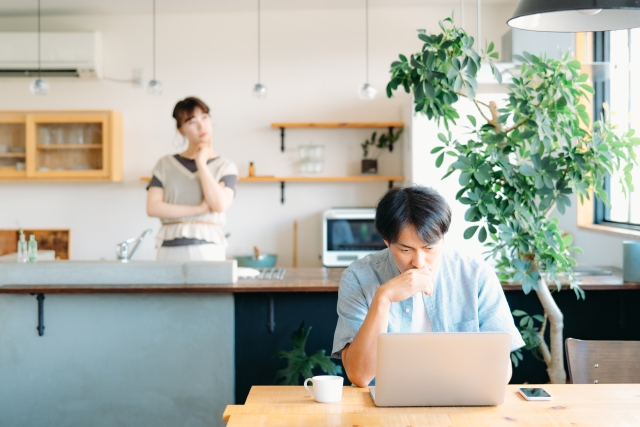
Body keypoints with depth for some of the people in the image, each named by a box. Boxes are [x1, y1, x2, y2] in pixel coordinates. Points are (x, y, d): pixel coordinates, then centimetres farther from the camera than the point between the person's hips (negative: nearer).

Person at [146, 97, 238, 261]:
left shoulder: (225, 167, 8)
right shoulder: (165, 164, 10)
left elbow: (220, 205, -9)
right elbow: (152, 207, -2)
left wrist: (201, 163, -3)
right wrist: (199, 209, -9)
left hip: (208, 248, -1)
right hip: (171, 248, 1)